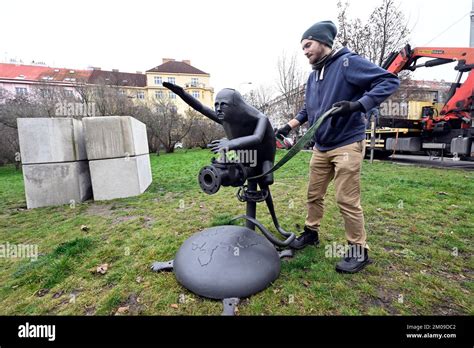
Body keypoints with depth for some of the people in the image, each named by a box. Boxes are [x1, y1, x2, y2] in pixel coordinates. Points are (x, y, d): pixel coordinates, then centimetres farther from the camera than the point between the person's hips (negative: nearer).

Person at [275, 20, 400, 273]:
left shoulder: (348, 63, -8)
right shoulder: (313, 76, 15)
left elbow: (389, 81, -13)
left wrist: (357, 105, -27)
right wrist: (289, 126, 14)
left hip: (347, 144, -7)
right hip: (320, 147, 8)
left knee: (347, 200, -4)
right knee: (314, 194, 12)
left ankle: (359, 250, 13)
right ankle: (311, 232, 30)